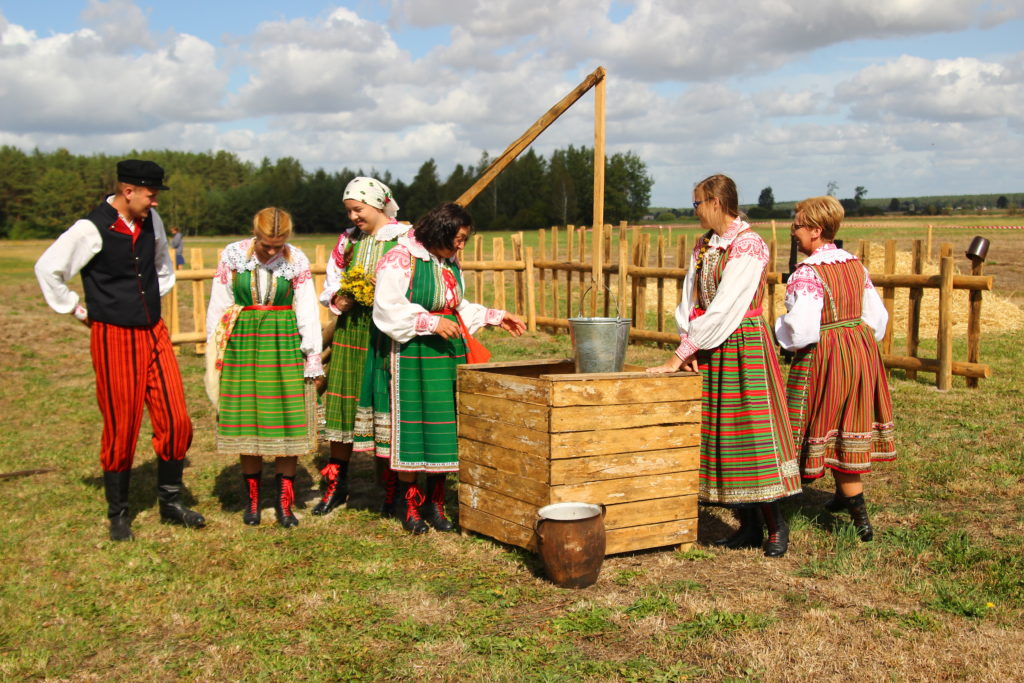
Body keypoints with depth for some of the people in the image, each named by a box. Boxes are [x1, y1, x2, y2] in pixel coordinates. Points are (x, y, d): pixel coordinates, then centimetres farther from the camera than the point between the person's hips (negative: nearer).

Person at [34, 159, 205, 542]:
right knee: (121, 429, 3)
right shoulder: (91, 229, -13)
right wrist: (77, 311, -2)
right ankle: (117, 515, 20)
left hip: (154, 333, 6)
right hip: (114, 337, -5)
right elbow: (47, 269, -8)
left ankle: (170, 503, 18)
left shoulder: (150, 221, 6)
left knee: (176, 420, 2)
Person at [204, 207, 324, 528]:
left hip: (284, 342, 0)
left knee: (287, 420, -1)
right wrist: (215, 352, 4)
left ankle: (284, 500, 11)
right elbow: (217, 306, 4)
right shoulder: (233, 256, -3)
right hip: (242, 342, 1)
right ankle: (252, 498, 18)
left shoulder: (297, 261, -4)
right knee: (245, 418, 4)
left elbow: (308, 312, 0)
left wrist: (313, 358, -1)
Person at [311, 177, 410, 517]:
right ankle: (337, 484, 18)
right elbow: (331, 284, 20)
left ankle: (391, 489, 11)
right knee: (343, 405, 6)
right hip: (350, 330, 5)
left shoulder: (404, 238, -3)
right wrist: (336, 299, -1)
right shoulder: (347, 240, 14)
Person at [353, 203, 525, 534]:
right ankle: (409, 503, 11)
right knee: (410, 427, -2)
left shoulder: (450, 264, 16)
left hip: (446, 355, 7)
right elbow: (387, 310, -17)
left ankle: (434, 502, 15)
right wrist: (431, 323, -21)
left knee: (444, 427, 6)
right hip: (410, 356, -7)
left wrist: (497, 317, 16)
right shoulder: (400, 259, -10)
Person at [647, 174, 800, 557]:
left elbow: (723, 309, -20)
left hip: (744, 345, -8)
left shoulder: (748, 246, -13)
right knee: (718, 434, 8)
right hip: (708, 349, 8)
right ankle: (749, 526, 17)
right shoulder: (703, 246, 12)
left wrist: (679, 355, -21)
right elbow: (690, 300, 8)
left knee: (753, 430, -6)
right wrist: (688, 345, -10)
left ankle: (776, 525, 9)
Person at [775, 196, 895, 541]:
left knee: (830, 429, 5)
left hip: (825, 356, -7)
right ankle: (844, 493, 39)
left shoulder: (807, 273, -20)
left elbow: (802, 332, -26)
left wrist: (780, 327, -6)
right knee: (849, 424, 20)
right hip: (862, 347, 8)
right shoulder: (855, 264, 4)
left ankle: (861, 520, 9)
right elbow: (877, 316, 10)